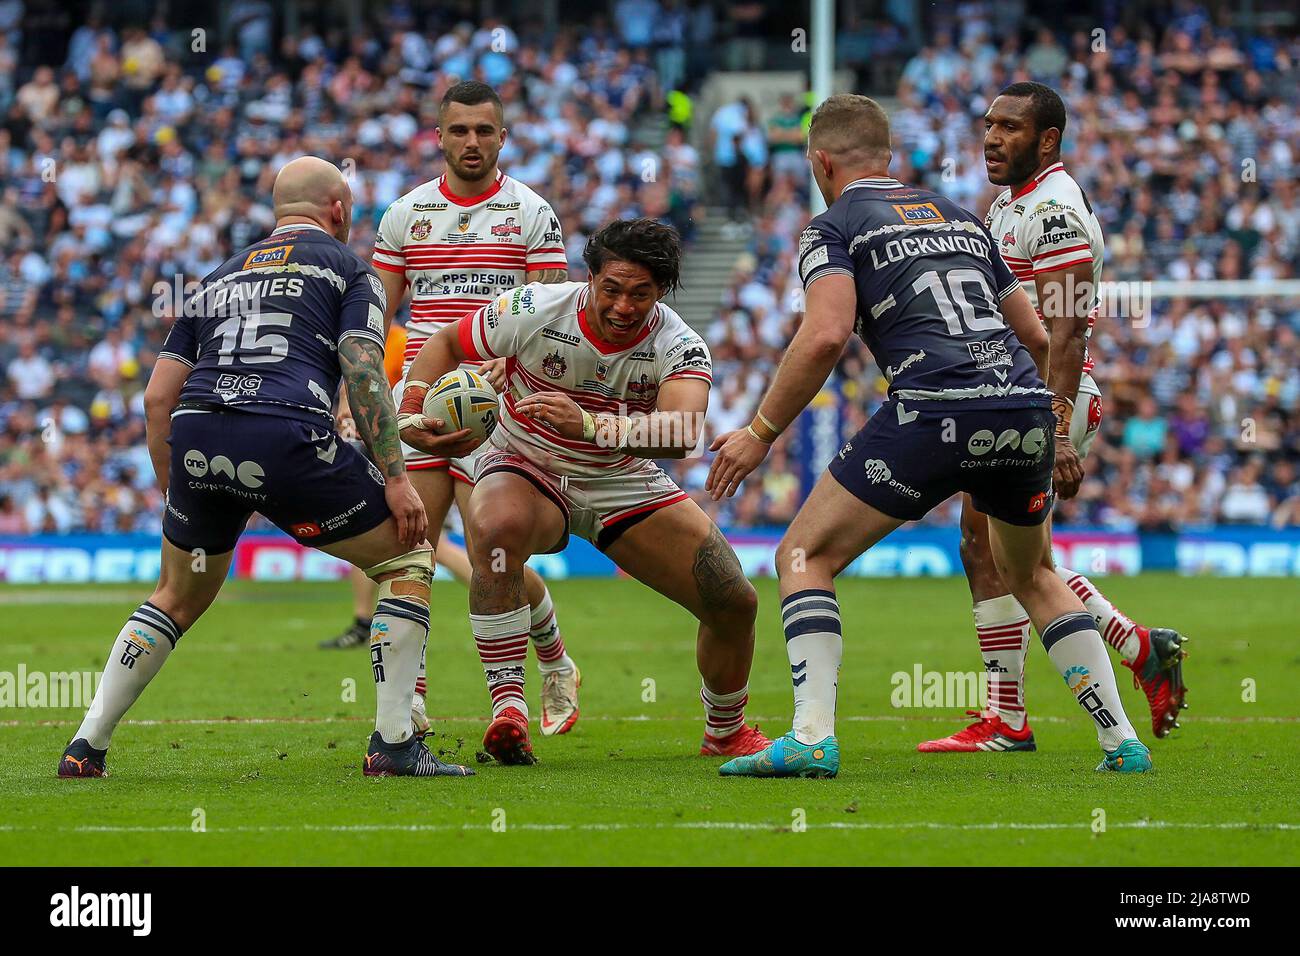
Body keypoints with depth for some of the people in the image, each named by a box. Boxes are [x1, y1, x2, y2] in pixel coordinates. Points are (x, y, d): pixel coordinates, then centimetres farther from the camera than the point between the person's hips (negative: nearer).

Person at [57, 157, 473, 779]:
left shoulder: (221, 277, 30)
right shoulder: (345, 266, 16)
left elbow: (157, 396, 23)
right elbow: (363, 374, -1)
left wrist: (176, 496, 30)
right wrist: (396, 478, -3)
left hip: (197, 438, 5)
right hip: (286, 436, -5)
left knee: (177, 598, 26)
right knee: (408, 560, 11)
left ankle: (86, 746, 18)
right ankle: (393, 744, 3)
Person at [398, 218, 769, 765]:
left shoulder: (678, 346, -22)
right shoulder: (534, 312, -21)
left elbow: (682, 434, -42)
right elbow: (446, 345, -2)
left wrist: (591, 424, -56)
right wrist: (412, 407, -21)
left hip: (624, 484, 2)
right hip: (525, 471, -2)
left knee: (735, 602, -6)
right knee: (496, 529, -39)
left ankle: (725, 731, 25)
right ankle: (508, 708, -33)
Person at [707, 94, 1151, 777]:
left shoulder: (835, 225, 9)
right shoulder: (958, 216, 27)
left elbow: (825, 335, -9)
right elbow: (1036, 335, 28)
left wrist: (761, 433, -1)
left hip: (934, 412, -6)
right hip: (1026, 412, 6)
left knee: (805, 558, 7)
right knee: (1030, 575, 29)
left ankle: (812, 738, -10)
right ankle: (1122, 742, 20)